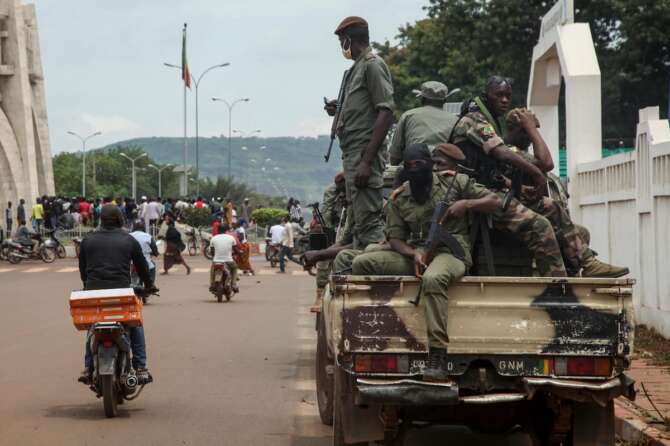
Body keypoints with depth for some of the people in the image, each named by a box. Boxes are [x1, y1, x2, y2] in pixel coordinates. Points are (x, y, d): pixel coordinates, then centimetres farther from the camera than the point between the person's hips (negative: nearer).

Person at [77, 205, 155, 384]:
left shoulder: (88, 240, 10)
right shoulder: (129, 240, 6)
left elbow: (82, 268, 18)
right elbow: (141, 266, 13)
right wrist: (149, 285, 29)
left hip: (94, 291, 2)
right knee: (135, 325, 17)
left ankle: (88, 368, 15)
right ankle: (141, 368, 8)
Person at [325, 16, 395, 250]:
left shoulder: (372, 65, -8)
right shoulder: (357, 68, 21)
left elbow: (385, 113, -17)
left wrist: (367, 161, -22)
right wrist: (339, 110, 9)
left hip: (365, 153, -10)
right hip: (352, 153, 10)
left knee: (368, 222, -15)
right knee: (359, 222, 12)